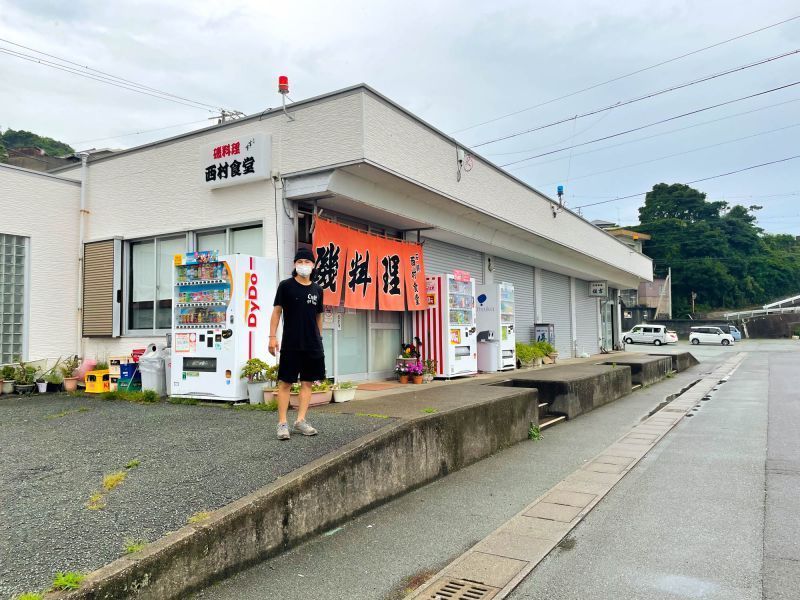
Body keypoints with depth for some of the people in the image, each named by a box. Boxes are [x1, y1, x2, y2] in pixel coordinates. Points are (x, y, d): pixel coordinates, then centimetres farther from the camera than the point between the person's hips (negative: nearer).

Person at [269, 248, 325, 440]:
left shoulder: (317, 289, 9)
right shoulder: (286, 286, -2)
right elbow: (277, 311, -2)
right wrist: (272, 336, -9)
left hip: (313, 345, 4)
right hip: (291, 344, -4)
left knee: (307, 382, 6)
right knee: (285, 382, -1)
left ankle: (300, 421, 14)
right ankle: (282, 424, 5)